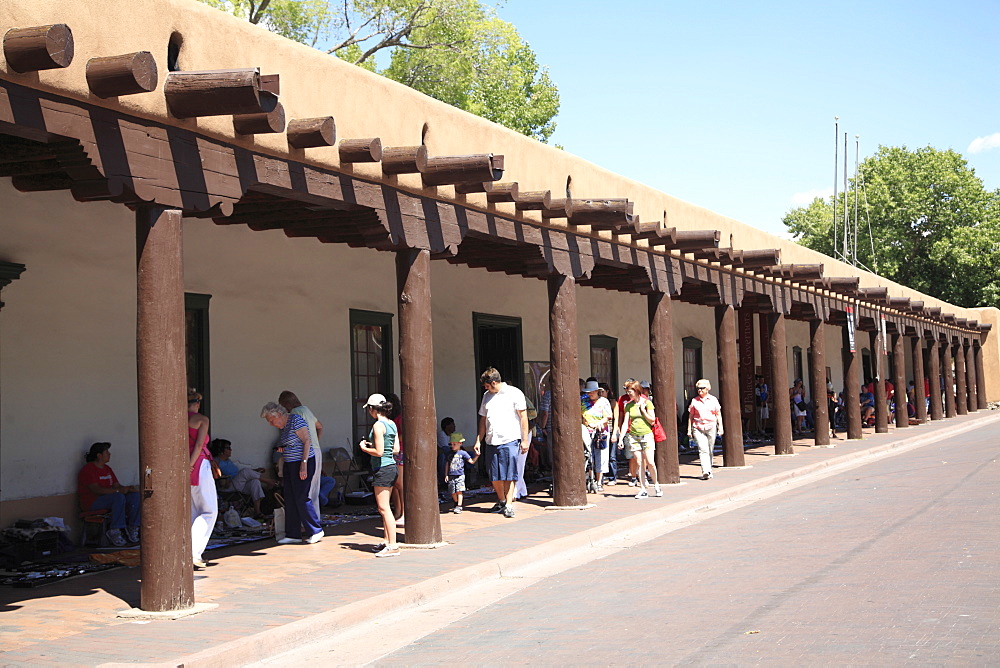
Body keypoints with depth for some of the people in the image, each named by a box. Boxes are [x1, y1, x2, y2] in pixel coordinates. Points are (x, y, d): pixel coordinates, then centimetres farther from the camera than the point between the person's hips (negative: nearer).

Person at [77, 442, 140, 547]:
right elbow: (96, 489, -23)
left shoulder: (107, 469, 17)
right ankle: (114, 532, -31)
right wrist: (118, 490, -30)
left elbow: (116, 485, 13)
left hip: (108, 498, 8)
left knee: (135, 495, -12)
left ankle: (132, 529, -10)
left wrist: (128, 488, -10)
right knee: (119, 497, -34)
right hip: (92, 502, -8)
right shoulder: (88, 469, -10)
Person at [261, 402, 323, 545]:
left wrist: (303, 465, -23)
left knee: (301, 497, -10)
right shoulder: (281, 426, 14)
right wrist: (281, 449, 2)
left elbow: (307, 441, -17)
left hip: (302, 464, -9)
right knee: (290, 499, 5)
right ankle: (293, 535, 9)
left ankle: (316, 531, 0)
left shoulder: (296, 420, -12)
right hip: (289, 464, 9)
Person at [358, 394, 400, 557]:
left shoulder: (378, 425, -16)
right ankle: (388, 542, 21)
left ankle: (393, 546, -7)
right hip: (392, 468, 9)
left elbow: (379, 452, -20)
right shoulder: (392, 424, 10)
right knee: (384, 508, 16)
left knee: (384, 508, -6)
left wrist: (364, 448, -3)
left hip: (382, 469, -9)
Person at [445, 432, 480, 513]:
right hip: (451, 476, 4)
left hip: (460, 476, -4)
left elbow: (472, 461, 2)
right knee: (453, 492, 7)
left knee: (459, 491, -11)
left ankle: (459, 506, -9)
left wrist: (477, 455, -13)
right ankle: (456, 504, 27)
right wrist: (446, 475, 15)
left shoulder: (463, 453, 0)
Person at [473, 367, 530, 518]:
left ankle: (509, 505, -6)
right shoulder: (487, 396, 17)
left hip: (509, 440, -5)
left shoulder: (514, 393, 0)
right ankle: (501, 502, 23)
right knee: (495, 477, 7)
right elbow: (483, 420, 21)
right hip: (491, 442, 5)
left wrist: (525, 440, -6)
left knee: (509, 475, -8)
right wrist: (478, 440, 14)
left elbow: (523, 417, -1)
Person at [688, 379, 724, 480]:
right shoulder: (694, 401, 7)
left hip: (711, 427, 1)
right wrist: (689, 430, 5)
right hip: (698, 428, -1)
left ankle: (709, 471, 18)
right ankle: (706, 471, -23)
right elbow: (690, 416, 10)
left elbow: (718, 415, 11)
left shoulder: (713, 400, 8)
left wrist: (720, 427, 4)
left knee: (710, 451, 6)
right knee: (703, 449, -15)